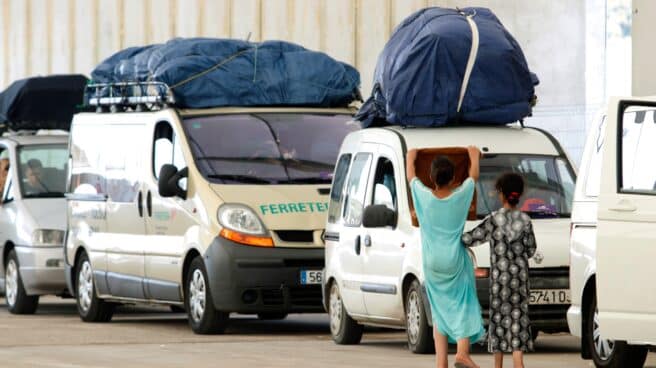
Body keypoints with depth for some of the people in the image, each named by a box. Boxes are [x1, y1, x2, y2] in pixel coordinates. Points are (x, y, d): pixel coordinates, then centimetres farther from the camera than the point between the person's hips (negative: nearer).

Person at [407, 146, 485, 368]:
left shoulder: (424, 196, -8)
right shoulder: (460, 195, -9)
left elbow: (411, 177, 13)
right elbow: (474, 175, 12)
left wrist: (410, 159, 33)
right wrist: (474, 157, 32)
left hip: (432, 264, 2)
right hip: (456, 262, -2)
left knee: (440, 311, 11)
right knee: (464, 306, 4)